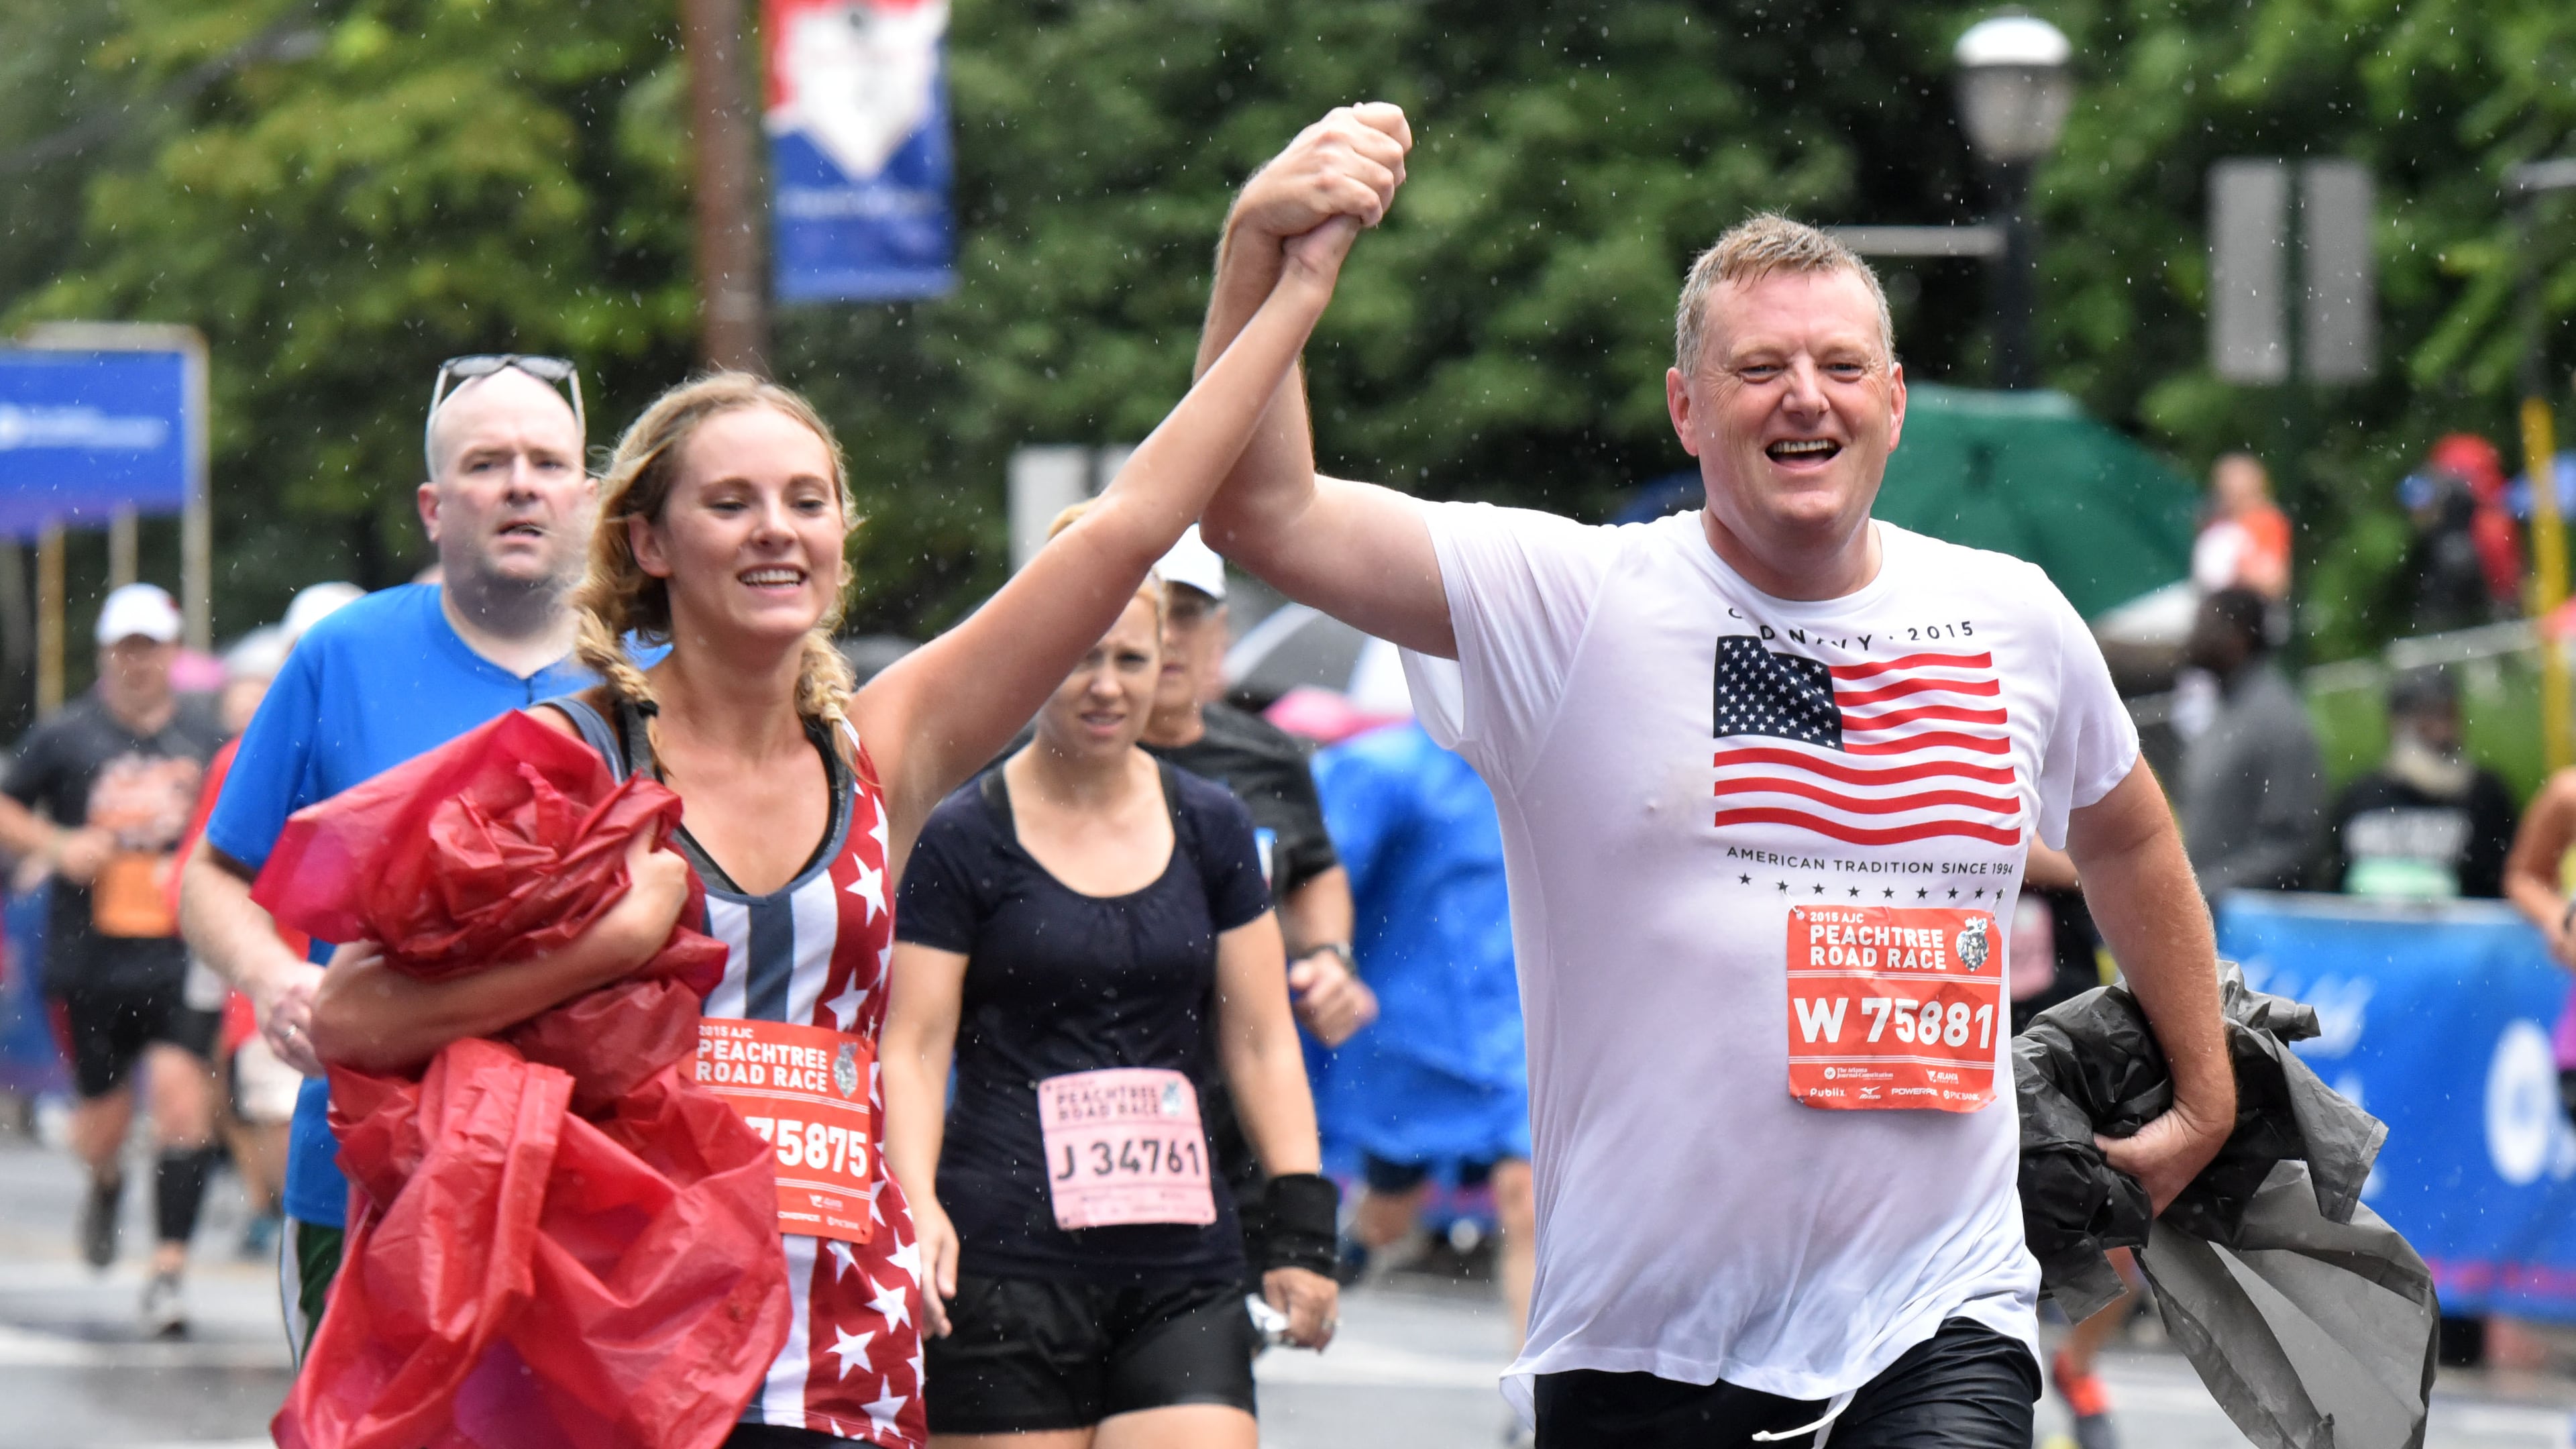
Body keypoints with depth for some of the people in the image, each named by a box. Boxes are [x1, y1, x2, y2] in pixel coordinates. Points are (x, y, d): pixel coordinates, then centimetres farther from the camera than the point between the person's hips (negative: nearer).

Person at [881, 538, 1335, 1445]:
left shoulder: (1212, 829, 13)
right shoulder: (961, 840, 2)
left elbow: (1262, 1042, 15)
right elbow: (912, 1046, -3)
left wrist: (1301, 1217, 6)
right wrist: (915, 1207, -18)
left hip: (1186, 1266, 3)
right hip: (1006, 1259, -3)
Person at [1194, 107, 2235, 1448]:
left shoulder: (2016, 623, 9)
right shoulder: (1571, 607, -3)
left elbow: (2125, 840, 29)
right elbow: (1264, 516, -14)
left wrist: (2204, 1102, 34)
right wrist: (1258, 245, -26)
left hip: (1936, 1329, 1)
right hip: (1643, 1340, -1)